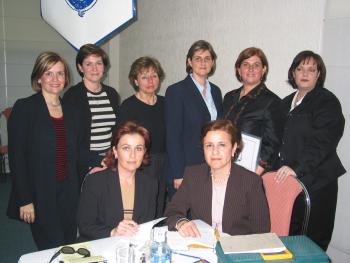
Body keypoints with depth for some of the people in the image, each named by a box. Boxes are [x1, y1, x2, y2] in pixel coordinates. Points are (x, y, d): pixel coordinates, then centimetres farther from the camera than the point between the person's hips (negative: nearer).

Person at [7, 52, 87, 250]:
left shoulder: (71, 112, 11)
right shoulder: (24, 108, -5)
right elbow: (16, 157, -8)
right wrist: (25, 200, -11)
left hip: (68, 194, 5)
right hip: (40, 196, -5)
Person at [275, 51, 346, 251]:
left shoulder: (327, 102, -5)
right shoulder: (287, 103, 17)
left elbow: (322, 143, -16)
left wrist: (297, 168, -24)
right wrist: (281, 167, 7)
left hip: (315, 180, -6)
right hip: (287, 178, 6)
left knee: (312, 239, 1)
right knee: (288, 233, 9)